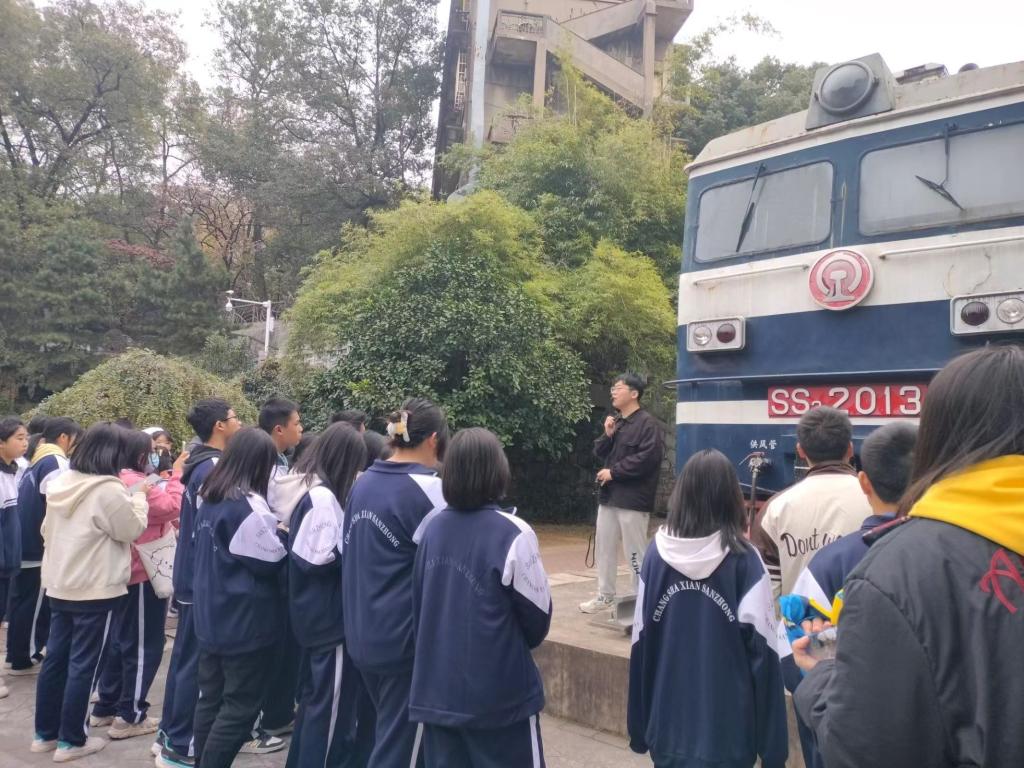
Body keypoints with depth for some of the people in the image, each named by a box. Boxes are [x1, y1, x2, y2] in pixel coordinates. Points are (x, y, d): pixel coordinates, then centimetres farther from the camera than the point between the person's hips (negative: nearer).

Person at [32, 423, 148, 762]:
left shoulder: (60, 483, 6)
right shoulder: (110, 490, -20)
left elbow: (47, 529, 16)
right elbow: (132, 529, -10)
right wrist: (138, 496, -1)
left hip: (59, 586, 8)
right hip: (97, 590, -8)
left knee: (55, 658, 15)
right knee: (83, 665, 2)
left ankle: (45, 733, 26)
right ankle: (71, 740, 11)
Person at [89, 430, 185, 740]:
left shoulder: (122, 481, 11)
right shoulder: (136, 483, -20)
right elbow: (172, 506, -29)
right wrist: (177, 474, -20)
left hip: (127, 572, 10)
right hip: (144, 574, -10)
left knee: (121, 642, 19)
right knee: (143, 646, 0)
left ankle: (106, 707, 28)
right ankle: (130, 716, 8)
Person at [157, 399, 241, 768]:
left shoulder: (199, 463, 10)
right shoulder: (212, 467, -20)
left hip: (190, 575, 10)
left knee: (184, 656, 17)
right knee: (196, 662, 0)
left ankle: (169, 733, 28)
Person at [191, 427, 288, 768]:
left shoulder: (210, 498, 7)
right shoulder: (249, 506, -20)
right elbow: (271, 562, -15)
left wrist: (271, 535, 12)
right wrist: (283, 538, 2)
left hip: (212, 617, 9)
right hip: (245, 622, -9)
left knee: (211, 699, 16)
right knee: (241, 707, 2)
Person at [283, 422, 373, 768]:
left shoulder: (306, 488, 9)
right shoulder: (324, 497, -22)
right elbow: (324, 558, -24)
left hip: (314, 612, 10)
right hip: (328, 614, -10)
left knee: (314, 697, 21)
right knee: (332, 703, 1)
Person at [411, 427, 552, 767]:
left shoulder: (433, 529, 0)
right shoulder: (512, 533, -17)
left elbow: (418, 604, 9)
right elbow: (538, 617, -7)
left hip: (436, 691, 6)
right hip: (500, 695, -5)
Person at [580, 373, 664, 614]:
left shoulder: (648, 423, -11)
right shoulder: (615, 422, 14)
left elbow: (648, 457, -22)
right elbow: (599, 452, 17)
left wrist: (613, 472, -17)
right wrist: (607, 435, -3)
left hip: (633, 499, -8)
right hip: (609, 496, 9)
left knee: (635, 553, -2)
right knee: (604, 549, 15)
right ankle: (605, 596, 27)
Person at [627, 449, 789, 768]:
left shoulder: (658, 551, -5)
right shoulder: (743, 559, -11)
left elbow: (640, 644, 0)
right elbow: (762, 652, -11)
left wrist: (639, 728, 11)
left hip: (669, 723, 2)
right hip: (726, 727, -2)